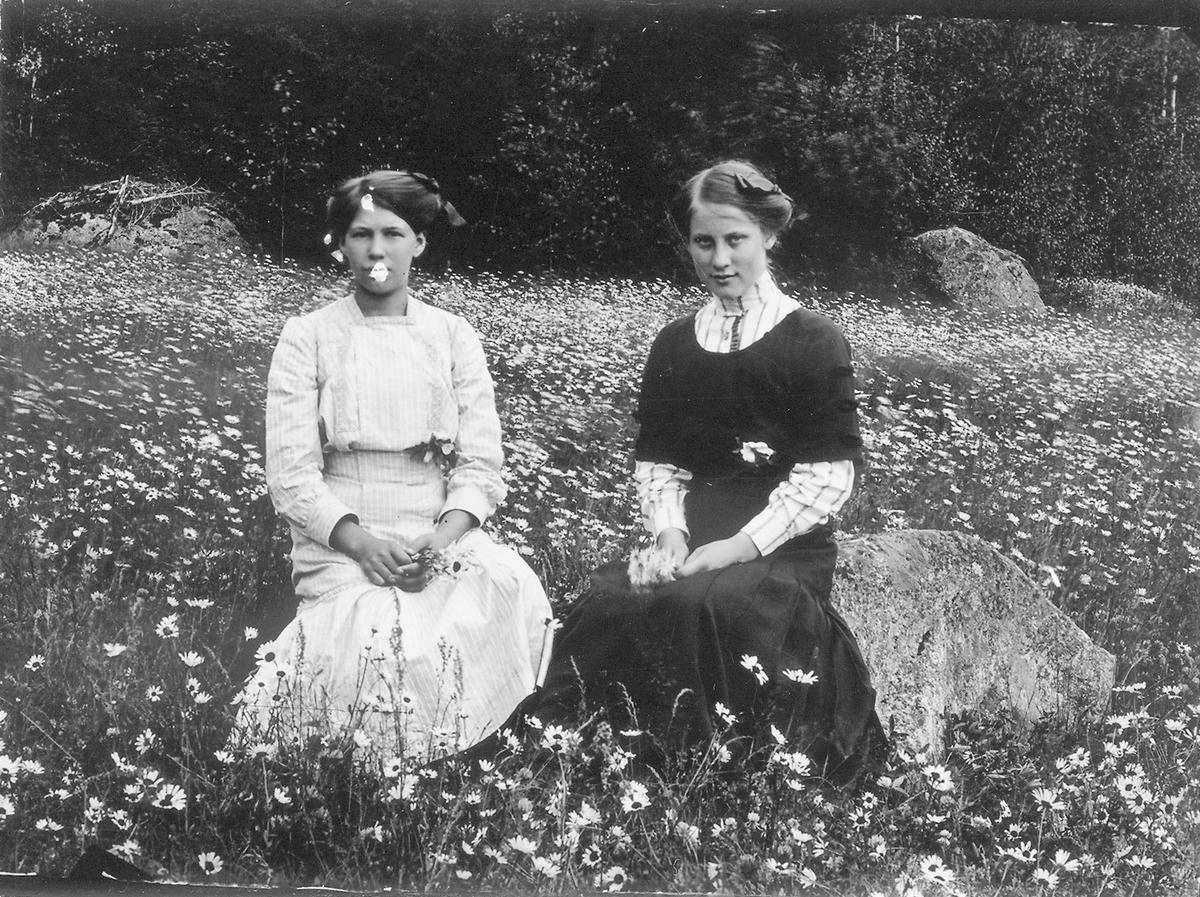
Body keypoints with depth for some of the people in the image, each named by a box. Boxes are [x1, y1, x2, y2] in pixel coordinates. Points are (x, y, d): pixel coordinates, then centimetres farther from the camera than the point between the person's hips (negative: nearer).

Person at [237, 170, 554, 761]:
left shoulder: (453, 336, 12)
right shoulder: (307, 338, 6)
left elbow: (480, 465, 4)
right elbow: (292, 475, -3)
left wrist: (442, 537, -16)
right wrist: (362, 542, -19)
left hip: (444, 536, 2)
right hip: (341, 542, -2)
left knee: (509, 587, -30)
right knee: (385, 641, -34)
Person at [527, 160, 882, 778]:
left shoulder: (815, 344, 3)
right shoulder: (674, 345, 18)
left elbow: (827, 476, -4)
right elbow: (654, 458, 16)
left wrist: (741, 546, -14)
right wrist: (668, 530, -5)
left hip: (782, 547, -4)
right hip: (691, 539, 4)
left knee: (712, 606, -35)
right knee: (611, 603, -28)